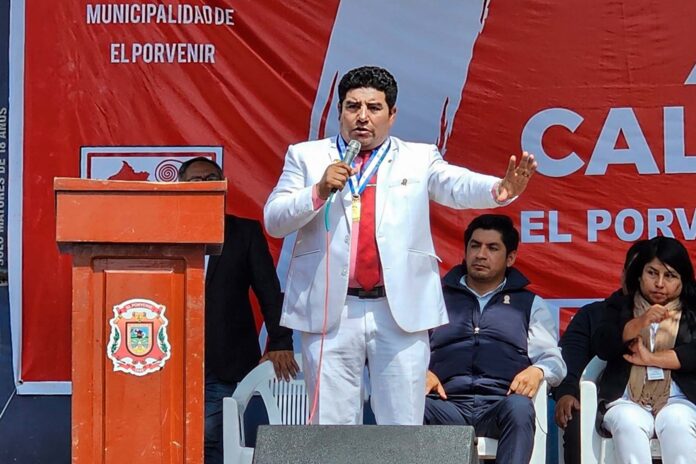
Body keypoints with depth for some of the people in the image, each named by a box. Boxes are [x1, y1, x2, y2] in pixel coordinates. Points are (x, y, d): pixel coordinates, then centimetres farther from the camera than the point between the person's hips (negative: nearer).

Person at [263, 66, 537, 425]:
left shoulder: (419, 159, 11)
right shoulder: (306, 156, 11)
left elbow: (459, 187, -7)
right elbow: (273, 220, 5)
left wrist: (499, 190, -29)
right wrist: (319, 192, -12)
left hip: (401, 311, 0)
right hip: (330, 313, 0)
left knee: (404, 428, 1)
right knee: (330, 427, 3)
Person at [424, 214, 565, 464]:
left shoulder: (531, 304, 27)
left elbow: (554, 359, 17)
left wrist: (538, 371, -7)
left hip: (501, 401, 0)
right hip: (448, 403, 0)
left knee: (519, 407, -38)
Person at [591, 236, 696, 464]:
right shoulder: (619, 307, 19)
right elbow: (601, 347, 2)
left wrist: (651, 359, -6)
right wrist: (640, 322, -10)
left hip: (677, 399, 0)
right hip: (625, 400, 0)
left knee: (677, 424, -35)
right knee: (629, 425, -34)